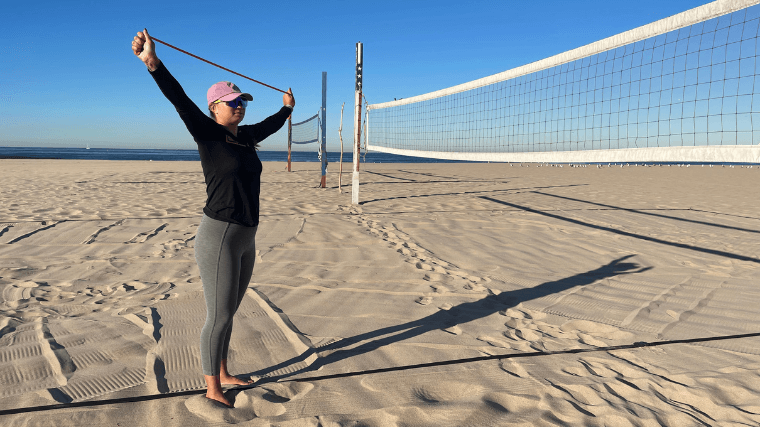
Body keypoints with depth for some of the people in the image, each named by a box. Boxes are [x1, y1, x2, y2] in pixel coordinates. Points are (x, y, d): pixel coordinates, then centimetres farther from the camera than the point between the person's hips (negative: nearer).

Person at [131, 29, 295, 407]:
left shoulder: (247, 136, 12)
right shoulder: (207, 133, -8)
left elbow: (270, 124, 33)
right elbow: (180, 101, -23)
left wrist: (287, 108, 50)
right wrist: (153, 63, -37)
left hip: (246, 238, 7)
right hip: (219, 236, -7)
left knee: (228, 313, 18)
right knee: (218, 317, 1)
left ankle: (223, 375, 33)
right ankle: (212, 389, 17)